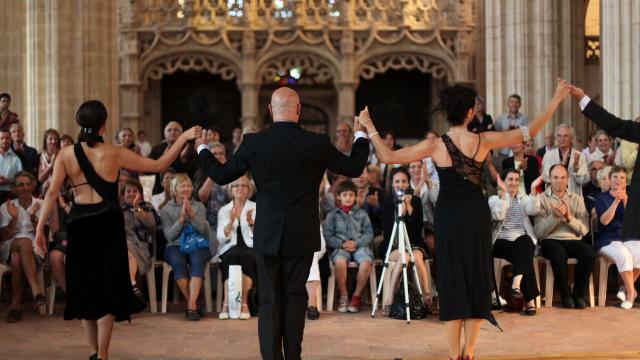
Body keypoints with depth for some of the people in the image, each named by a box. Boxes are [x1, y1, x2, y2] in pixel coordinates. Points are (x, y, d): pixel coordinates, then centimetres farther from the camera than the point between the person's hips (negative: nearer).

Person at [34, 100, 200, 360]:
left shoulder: (65, 154, -1)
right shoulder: (114, 154, -5)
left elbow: (52, 193, -9)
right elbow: (159, 165, -2)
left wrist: (40, 228, -7)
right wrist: (183, 138, 2)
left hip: (78, 224, 2)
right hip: (108, 223, -2)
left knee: (85, 287, 15)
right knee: (107, 289, 5)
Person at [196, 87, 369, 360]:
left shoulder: (253, 143, -8)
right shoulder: (317, 143, -9)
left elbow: (221, 175, 2)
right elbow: (354, 168, 3)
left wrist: (202, 149, 20)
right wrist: (361, 135, 20)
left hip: (267, 235, 0)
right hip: (302, 236, 0)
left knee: (269, 300, 8)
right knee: (295, 296, 12)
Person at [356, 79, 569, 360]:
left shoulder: (436, 146, -10)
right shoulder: (483, 141, -6)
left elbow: (388, 157, -10)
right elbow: (530, 131, 1)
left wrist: (369, 127, 1)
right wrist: (556, 99, 8)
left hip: (448, 216, -1)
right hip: (476, 214, 1)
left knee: (451, 280, 6)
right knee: (476, 279, 11)